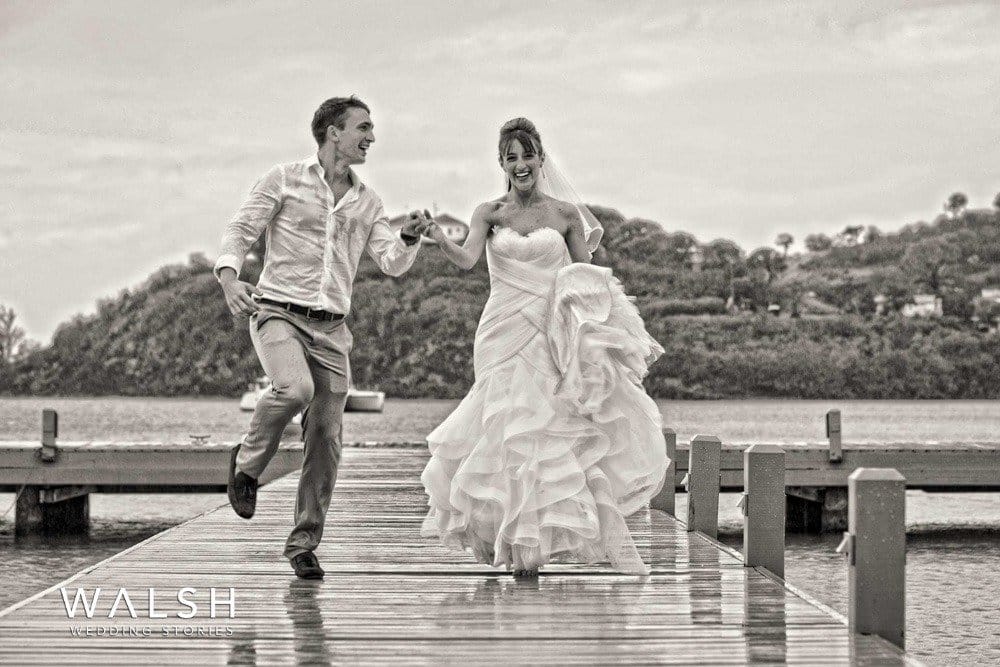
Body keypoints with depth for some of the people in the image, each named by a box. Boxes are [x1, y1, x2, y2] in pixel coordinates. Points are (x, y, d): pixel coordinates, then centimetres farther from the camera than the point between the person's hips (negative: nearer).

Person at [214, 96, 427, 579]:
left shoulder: (367, 203, 14)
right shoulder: (285, 180, 2)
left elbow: (392, 263, 8)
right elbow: (240, 230, -2)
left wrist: (409, 239, -14)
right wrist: (229, 277, -21)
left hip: (331, 328, 5)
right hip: (279, 312, -4)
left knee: (326, 440, 0)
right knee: (295, 388, -34)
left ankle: (303, 544, 13)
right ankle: (248, 463, -6)